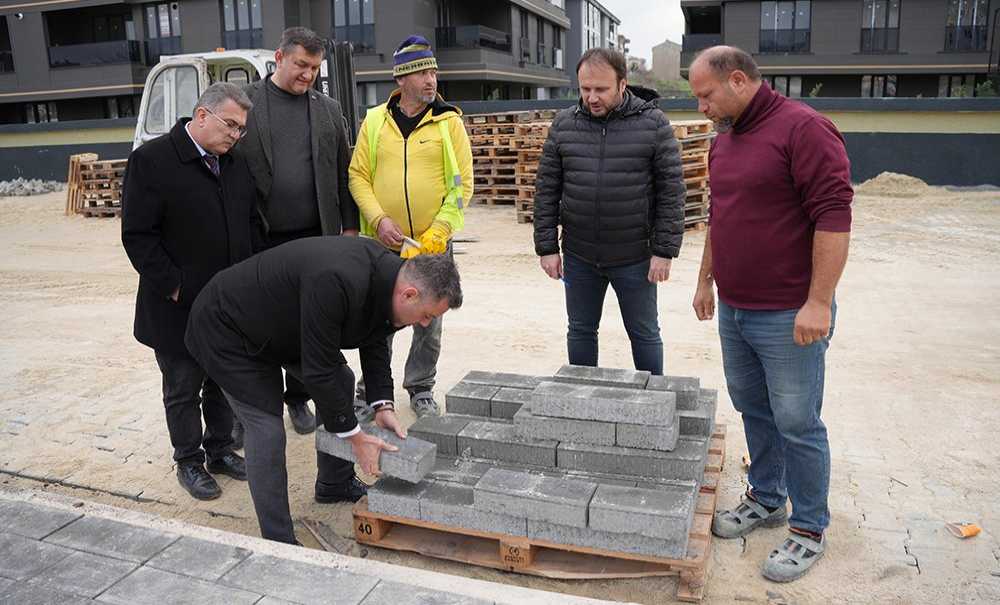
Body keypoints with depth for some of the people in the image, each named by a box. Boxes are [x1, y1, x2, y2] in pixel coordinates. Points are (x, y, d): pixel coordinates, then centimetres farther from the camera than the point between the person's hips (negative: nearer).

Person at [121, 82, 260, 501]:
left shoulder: (236, 164, 7)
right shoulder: (152, 160, -12)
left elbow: (251, 224, 14)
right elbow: (138, 235, -14)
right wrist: (175, 289, -16)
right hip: (179, 308, -5)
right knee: (183, 389, 11)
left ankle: (220, 450, 34)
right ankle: (188, 461, 27)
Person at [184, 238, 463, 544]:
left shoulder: (387, 271, -13)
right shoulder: (336, 283, -40)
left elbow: (374, 343, 2)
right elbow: (318, 372, -32)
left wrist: (383, 405, -7)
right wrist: (356, 437, -21)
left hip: (280, 323, 9)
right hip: (227, 327, -9)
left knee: (341, 380, 12)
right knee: (266, 429, -11)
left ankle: (334, 484, 30)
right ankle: (279, 544, 4)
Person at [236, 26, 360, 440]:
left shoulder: (328, 110, 9)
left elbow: (343, 173, 10)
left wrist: (349, 227, 5)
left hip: (313, 237, 2)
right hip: (259, 238, -2)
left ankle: (298, 399, 27)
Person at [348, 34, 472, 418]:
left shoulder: (449, 122, -1)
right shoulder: (375, 121, 4)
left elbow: (462, 184, -4)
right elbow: (358, 175, 3)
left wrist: (437, 233, -13)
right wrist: (379, 220, -12)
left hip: (433, 244, -1)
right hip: (383, 243, 1)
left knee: (428, 323, 10)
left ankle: (421, 390, 29)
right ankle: (372, 391, 27)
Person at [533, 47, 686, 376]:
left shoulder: (653, 123, -6)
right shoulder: (563, 124, 2)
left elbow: (672, 190, -6)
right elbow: (546, 189, 3)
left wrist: (664, 251, -10)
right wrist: (547, 247, -1)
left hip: (635, 258, -2)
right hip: (579, 257, 3)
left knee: (644, 334, 11)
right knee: (581, 331, 14)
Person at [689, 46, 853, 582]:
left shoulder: (803, 129, -14)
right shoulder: (723, 141, 13)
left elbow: (834, 215, -19)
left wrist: (818, 302, -22)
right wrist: (705, 280, 21)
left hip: (788, 316, -8)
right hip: (733, 310, 8)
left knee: (797, 425, 2)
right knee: (752, 409, 18)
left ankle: (809, 528, 19)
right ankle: (766, 498, 35)